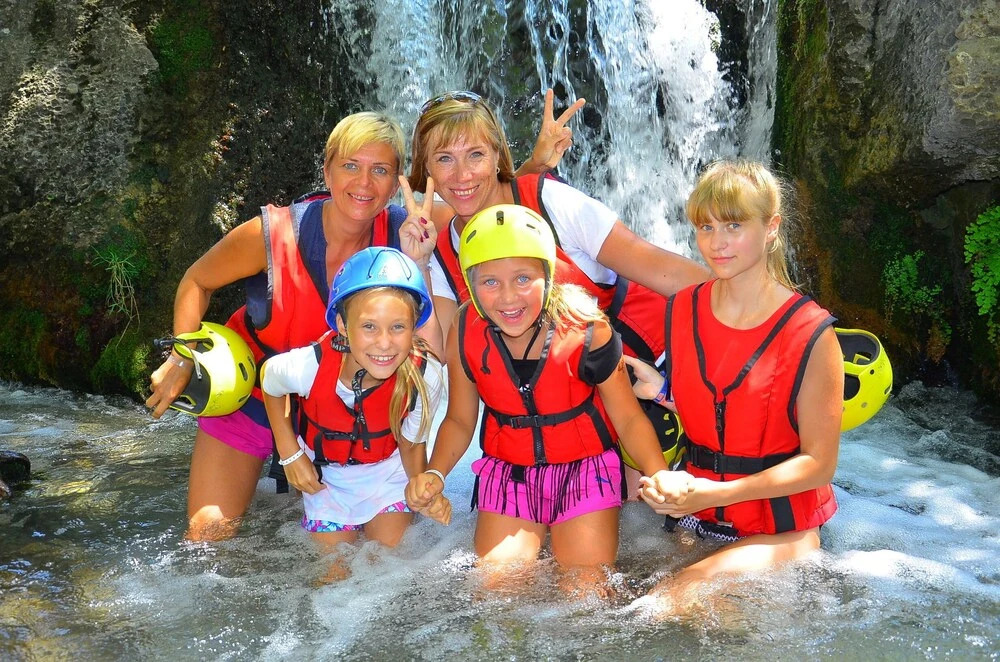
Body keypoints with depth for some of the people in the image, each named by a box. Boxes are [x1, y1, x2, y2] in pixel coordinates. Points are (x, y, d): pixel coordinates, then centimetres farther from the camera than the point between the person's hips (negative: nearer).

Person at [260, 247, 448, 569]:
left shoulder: (424, 376, -33)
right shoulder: (310, 366, -37)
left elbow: (412, 445, -13)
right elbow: (269, 379, -10)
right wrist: (290, 455, -11)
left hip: (388, 471, 1)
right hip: (326, 475, 0)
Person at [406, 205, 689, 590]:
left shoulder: (586, 332, -23)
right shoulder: (465, 335, -15)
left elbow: (629, 418, -13)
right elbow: (459, 421, 0)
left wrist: (659, 474, -31)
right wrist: (434, 474, -18)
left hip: (585, 469, -2)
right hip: (507, 471, 2)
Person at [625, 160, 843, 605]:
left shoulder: (810, 334, -14)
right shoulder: (682, 309, 1)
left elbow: (818, 463, -13)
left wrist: (715, 494, -22)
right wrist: (660, 391, -7)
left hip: (779, 530, -5)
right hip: (693, 517, 5)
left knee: (678, 603, -24)